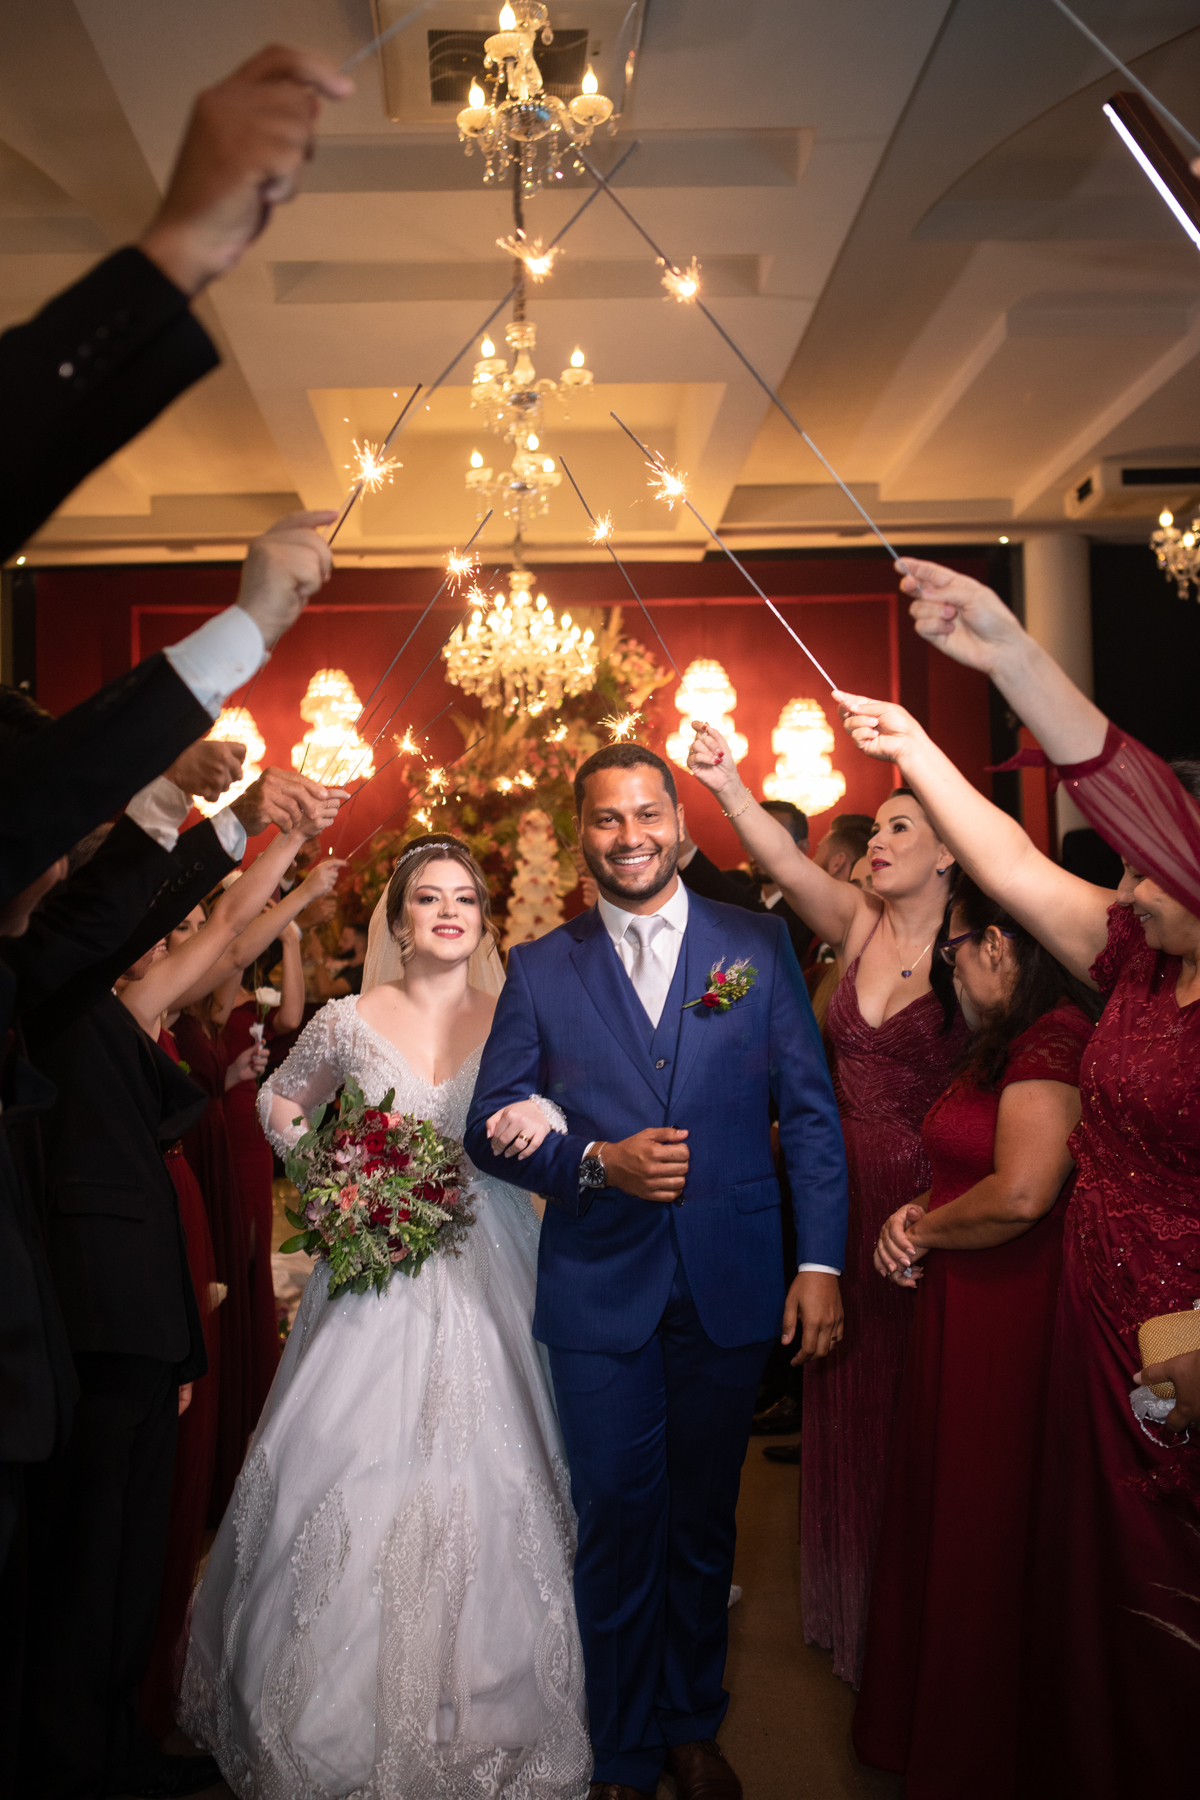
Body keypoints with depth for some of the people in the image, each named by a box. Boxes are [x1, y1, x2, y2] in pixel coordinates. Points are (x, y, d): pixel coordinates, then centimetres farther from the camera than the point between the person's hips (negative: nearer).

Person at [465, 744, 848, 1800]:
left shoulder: (758, 943, 2)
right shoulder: (539, 970, 3)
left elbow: (809, 1109, 1)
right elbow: (490, 1127, 1)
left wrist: (820, 1260, -5)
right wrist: (596, 1162, -16)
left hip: (731, 1283, 1)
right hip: (600, 1288, 0)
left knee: (703, 1519, 16)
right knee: (617, 1523, 9)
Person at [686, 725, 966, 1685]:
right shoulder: (857, 921, 2)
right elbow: (784, 860, -14)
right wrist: (726, 784, -28)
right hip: (847, 1195, 4)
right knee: (848, 1402, 17)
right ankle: (850, 1613, 38)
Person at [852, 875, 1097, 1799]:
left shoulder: (1054, 1039, -22)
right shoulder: (1010, 1039, 11)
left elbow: (1021, 1193, -31)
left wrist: (925, 1231, -13)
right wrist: (918, 1216, 2)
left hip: (1010, 1316, -10)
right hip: (962, 1305, 10)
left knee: (987, 1527, 8)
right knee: (945, 1510, 21)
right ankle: (935, 1726, 41)